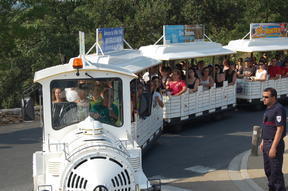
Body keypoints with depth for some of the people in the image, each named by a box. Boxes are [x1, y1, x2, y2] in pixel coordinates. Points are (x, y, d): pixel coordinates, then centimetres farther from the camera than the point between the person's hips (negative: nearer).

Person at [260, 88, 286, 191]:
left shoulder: (279, 109, -17)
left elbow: (280, 129, -21)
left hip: (275, 144, -10)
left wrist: (273, 147, -23)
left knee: (276, 171, -5)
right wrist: (263, 142, 20)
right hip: (267, 143, 10)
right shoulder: (268, 109, 13)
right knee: (268, 170, 19)